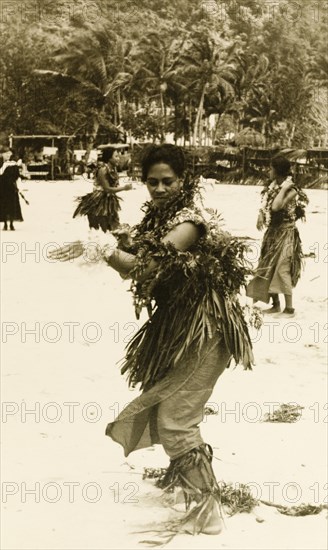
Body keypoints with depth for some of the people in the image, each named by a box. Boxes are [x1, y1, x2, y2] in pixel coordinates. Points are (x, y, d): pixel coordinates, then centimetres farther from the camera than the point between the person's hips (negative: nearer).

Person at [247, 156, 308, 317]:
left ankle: (289, 308, -2)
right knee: (268, 269, 12)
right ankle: (276, 305, 23)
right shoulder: (274, 186, 4)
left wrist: (284, 189, -27)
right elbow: (266, 203, 15)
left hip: (285, 233, -9)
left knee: (282, 270, -10)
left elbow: (276, 206, -33)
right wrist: (260, 214, -3)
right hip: (273, 232, 9)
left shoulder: (291, 190, -20)